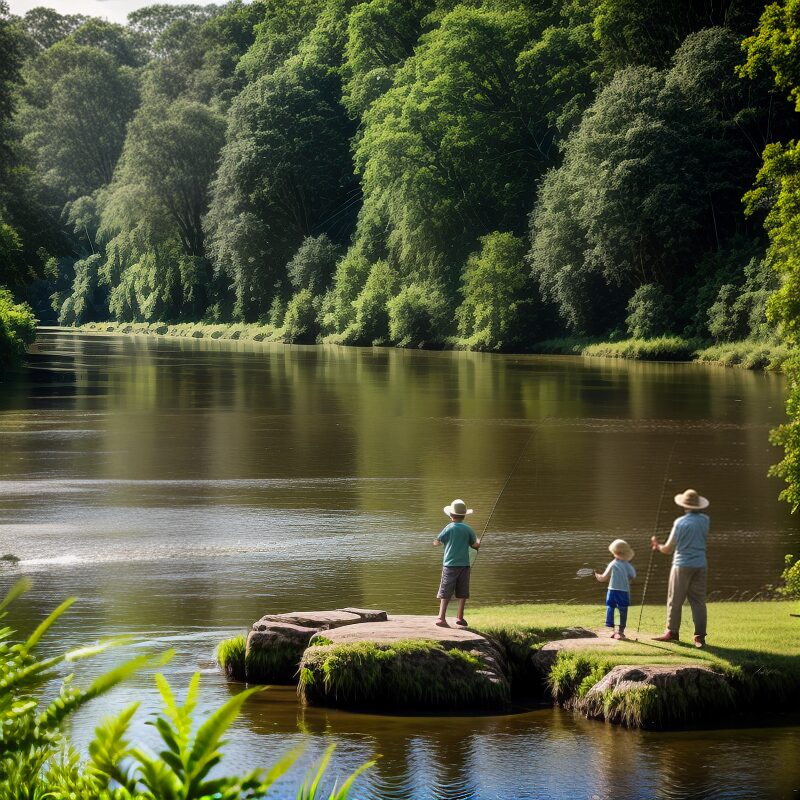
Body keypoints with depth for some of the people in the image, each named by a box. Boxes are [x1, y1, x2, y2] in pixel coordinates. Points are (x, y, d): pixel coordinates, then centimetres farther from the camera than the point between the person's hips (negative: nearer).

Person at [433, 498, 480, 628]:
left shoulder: (449, 528, -6)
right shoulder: (468, 529, 1)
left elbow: (436, 542, -6)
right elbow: (475, 545, 10)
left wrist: (440, 542, 17)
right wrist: (478, 542, 33)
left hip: (450, 565, -2)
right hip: (464, 564, 2)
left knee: (445, 593, -1)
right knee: (462, 593, 10)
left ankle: (441, 617, -10)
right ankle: (460, 617, 10)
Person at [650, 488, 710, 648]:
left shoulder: (680, 522, -9)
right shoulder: (705, 520, 1)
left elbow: (668, 549, -5)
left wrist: (657, 546, 14)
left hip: (682, 565, -4)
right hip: (700, 565, 4)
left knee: (675, 600, 8)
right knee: (698, 600, 5)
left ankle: (672, 632, 16)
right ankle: (699, 636, -1)